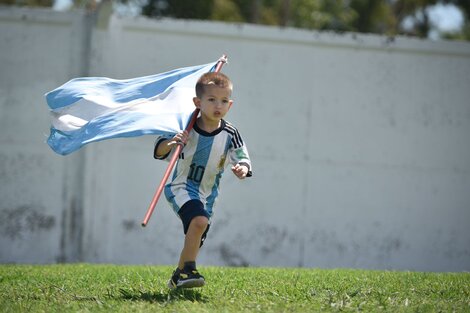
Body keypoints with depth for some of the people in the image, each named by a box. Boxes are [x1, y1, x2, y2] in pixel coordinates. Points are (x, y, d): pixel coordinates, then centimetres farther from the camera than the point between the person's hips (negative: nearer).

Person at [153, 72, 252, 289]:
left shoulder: (230, 134, -9)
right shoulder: (185, 128, -15)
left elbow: (242, 159, -3)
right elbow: (159, 152, -8)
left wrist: (242, 169, -27)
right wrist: (170, 144, -31)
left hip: (207, 193, 4)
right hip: (181, 187, -4)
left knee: (195, 242, 10)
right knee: (199, 220, -31)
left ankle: (178, 278, 33)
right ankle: (188, 269, -21)